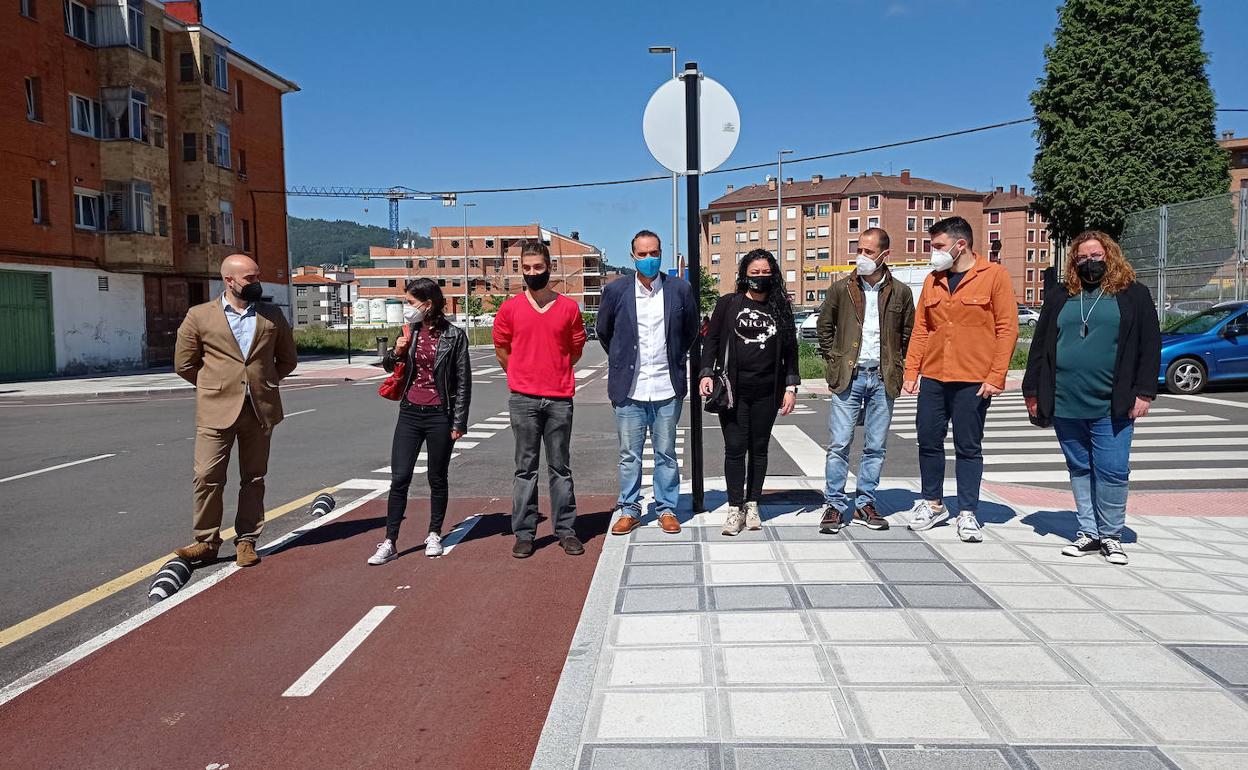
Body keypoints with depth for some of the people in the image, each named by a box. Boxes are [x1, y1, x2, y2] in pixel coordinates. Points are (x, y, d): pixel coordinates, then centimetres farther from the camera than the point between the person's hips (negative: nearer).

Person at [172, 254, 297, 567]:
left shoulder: (273, 315, 8)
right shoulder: (199, 316, 1)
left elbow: (288, 359, 17)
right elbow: (184, 364, 7)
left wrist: (265, 383, 10)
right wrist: (214, 387, 8)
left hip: (260, 409, 2)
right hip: (216, 411, -2)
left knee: (254, 479, 7)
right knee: (208, 478, -4)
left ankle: (246, 541, 17)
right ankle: (206, 541, 10)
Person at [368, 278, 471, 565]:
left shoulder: (454, 335, -7)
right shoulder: (410, 331, 6)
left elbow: (463, 381, -6)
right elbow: (388, 365, 19)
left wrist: (459, 422, -8)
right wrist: (396, 352, -4)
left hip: (440, 415, -4)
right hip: (410, 413, 4)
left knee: (437, 478, 9)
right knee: (399, 478, 0)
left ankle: (434, 535, 25)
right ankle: (389, 543, 5)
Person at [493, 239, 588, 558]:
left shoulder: (568, 308, 4)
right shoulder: (510, 309, 3)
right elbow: (501, 349, 13)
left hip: (560, 398, 1)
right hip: (523, 399, 0)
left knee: (560, 466, 8)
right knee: (526, 467, 5)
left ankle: (566, 530, 15)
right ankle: (524, 534, 11)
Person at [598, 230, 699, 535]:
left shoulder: (680, 289, 1)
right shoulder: (615, 291, 0)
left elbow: (690, 330, 16)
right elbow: (604, 332, 14)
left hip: (667, 388, 0)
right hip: (629, 389, 0)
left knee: (666, 454, 9)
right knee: (629, 455, 8)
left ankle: (667, 509, 21)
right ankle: (629, 511, 19)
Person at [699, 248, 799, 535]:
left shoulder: (781, 309, 10)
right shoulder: (728, 304, 5)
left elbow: (790, 350, 12)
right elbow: (711, 340, 5)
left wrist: (791, 386, 6)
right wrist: (707, 373, -7)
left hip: (766, 392, 2)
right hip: (732, 390, -2)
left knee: (759, 448, 9)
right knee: (735, 448, -3)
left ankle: (752, 505, 20)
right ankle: (735, 508, 5)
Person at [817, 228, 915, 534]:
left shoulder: (900, 292, 4)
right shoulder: (841, 289, 2)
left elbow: (908, 335, 13)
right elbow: (824, 327, 12)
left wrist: (896, 368, 5)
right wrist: (834, 360, 5)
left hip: (883, 379, 1)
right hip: (849, 376, -1)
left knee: (875, 447, 7)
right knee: (839, 444, -3)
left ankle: (865, 504, 18)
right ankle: (834, 505, 6)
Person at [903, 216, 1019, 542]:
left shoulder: (994, 275, -3)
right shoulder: (933, 280, 11)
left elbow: (1007, 328, -6)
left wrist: (996, 377, -12)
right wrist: (911, 372, 6)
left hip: (973, 381, -4)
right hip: (932, 378, 5)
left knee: (968, 448, 4)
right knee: (928, 441, 8)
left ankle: (967, 514, 14)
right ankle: (933, 504, 25)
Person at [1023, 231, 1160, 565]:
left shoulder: (1133, 295, 6)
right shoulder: (1059, 296, 12)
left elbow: (1150, 346, 2)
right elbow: (1040, 345, 13)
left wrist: (1143, 393, -5)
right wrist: (1033, 391, 8)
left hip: (1112, 407, -3)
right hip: (1065, 405, 3)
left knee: (1112, 472, -2)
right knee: (1080, 471, 11)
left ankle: (1111, 536, 13)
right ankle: (1088, 533, 21)